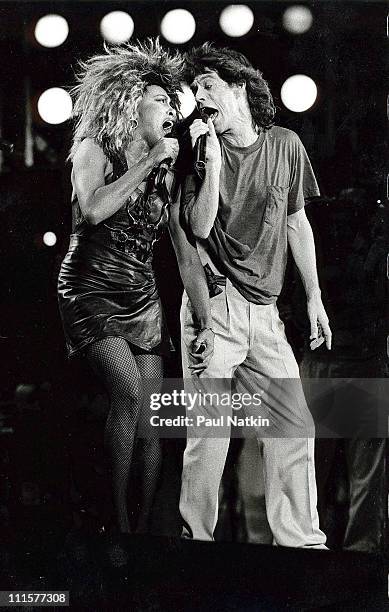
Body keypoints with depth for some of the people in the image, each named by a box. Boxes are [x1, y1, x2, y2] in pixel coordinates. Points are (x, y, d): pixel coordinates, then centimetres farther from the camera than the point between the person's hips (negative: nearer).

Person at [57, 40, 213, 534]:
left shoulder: (165, 177, 8)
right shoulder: (95, 150, -3)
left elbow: (187, 256, 8)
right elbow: (92, 210, -24)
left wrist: (206, 322, 1)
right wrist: (148, 161, -15)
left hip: (142, 301, 5)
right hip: (92, 294, -5)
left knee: (150, 419, -2)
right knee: (128, 392, -24)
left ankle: (144, 526, 7)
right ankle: (118, 519, -14)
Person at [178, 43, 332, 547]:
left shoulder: (285, 145, 7)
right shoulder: (202, 150, 1)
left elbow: (296, 223, 15)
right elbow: (199, 227, -11)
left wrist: (314, 295, 13)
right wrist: (214, 157, -18)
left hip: (264, 311, 3)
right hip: (213, 305, -3)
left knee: (294, 428, 1)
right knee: (209, 430, -4)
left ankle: (302, 543, 9)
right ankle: (196, 538, 8)